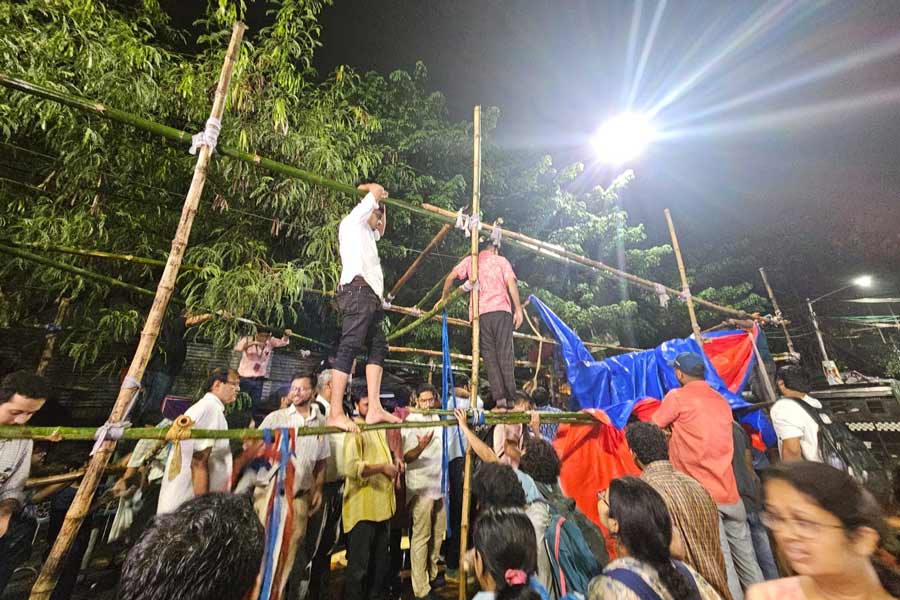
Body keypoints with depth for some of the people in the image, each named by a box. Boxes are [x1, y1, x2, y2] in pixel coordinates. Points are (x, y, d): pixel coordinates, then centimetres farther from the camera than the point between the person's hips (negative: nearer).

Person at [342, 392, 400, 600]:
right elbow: (352, 467, -25)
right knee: (359, 564, 5)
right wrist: (382, 468, -24)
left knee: (380, 560, 22)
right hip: (363, 507, -8)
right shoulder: (355, 431, -15)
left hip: (382, 505, 9)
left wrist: (394, 466, 9)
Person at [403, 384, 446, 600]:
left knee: (438, 533, 17)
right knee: (421, 537, 1)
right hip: (421, 487, -6)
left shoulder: (437, 419, 5)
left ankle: (432, 573, 34)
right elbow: (407, 457, -20)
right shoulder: (411, 422, -14)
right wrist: (420, 447, -37)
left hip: (440, 484, 7)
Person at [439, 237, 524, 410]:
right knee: (505, 354, 0)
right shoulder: (501, 260, 15)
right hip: (501, 310, -1)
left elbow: (451, 277, 10)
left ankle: (499, 397, -6)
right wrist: (518, 309, -1)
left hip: (479, 313, 1)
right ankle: (510, 398, -2)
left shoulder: (470, 260, 19)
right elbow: (511, 283, 1)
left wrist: (444, 298, 22)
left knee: (490, 356, 2)